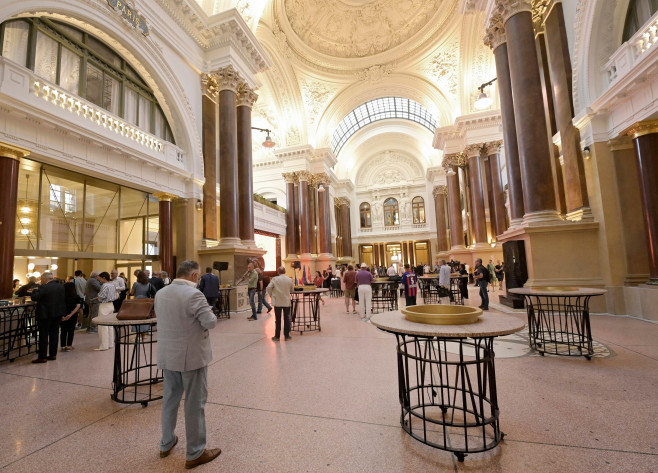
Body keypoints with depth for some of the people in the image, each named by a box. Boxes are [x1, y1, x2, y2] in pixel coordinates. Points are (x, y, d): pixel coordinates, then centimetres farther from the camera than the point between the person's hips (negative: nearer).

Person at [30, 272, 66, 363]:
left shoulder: (44, 287, -15)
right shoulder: (61, 286, 6)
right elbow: (63, 300, 10)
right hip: (57, 314, 7)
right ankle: (53, 355, 19)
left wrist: (35, 290, 1)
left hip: (45, 315, -6)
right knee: (54, 334, 13)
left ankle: (42, 357, 5)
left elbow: (34, 297, -17)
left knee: (43, 336, 0)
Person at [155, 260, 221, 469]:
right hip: (191, 356, -7)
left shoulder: (160, 293, 3)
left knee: (169, 399, 22)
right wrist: (209, 312, -1)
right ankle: (195, 453, 17)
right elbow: (210, 322, -21)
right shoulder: (193, 294, -22)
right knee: (195, 403, 5)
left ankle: (166, 443, 38)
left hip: (167, 355, 8)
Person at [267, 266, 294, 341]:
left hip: (277, 302, -1)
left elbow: (268, 288, -13)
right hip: (287, 302, 1)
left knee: (277, 319, 8)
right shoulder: (289, 280, -2)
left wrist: (271, 295, 4)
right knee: (287, 319, 9)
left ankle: (277, 336, 15)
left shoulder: (275, 279, -9)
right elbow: (292, 290, 8)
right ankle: (286, 336, 14)